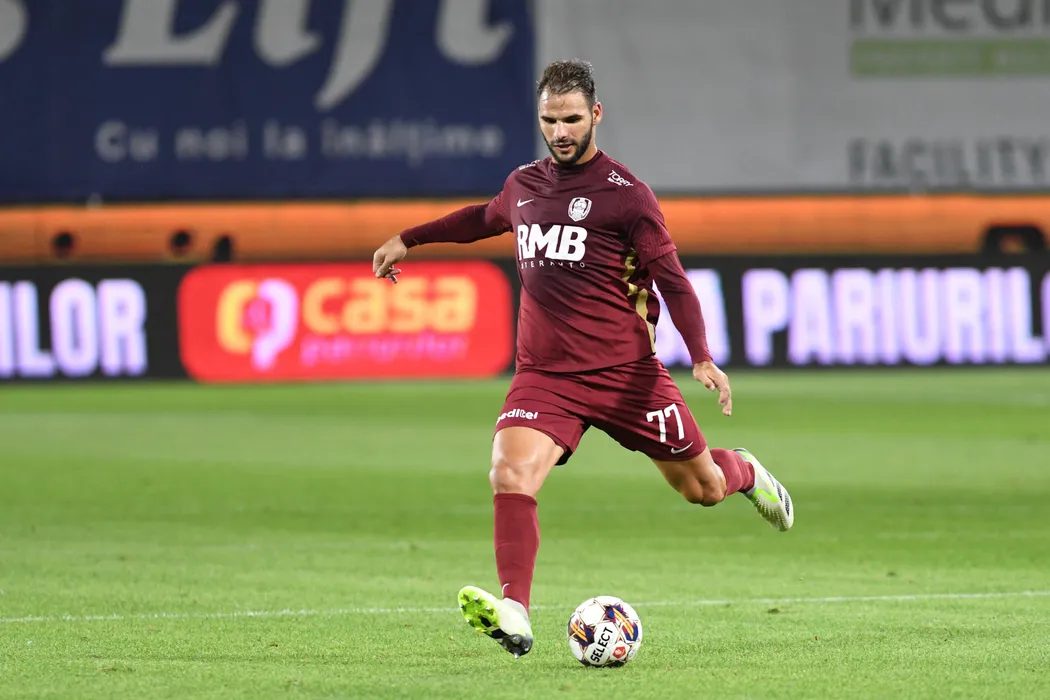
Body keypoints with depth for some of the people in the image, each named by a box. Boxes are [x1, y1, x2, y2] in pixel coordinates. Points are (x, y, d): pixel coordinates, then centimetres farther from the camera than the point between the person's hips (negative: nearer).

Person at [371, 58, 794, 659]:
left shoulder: (625, 194, -8)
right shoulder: (524, 185, 9)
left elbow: (673, 281, -9)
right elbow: (487, 218, 33)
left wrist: (702, 358, -20)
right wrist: (409, 239, 35)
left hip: (625, 373, -3)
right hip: (544, 373, 3)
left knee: (703, 489, 10)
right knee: (511, 475, -24)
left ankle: (742, 472, 48)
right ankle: (514, 614, -30)